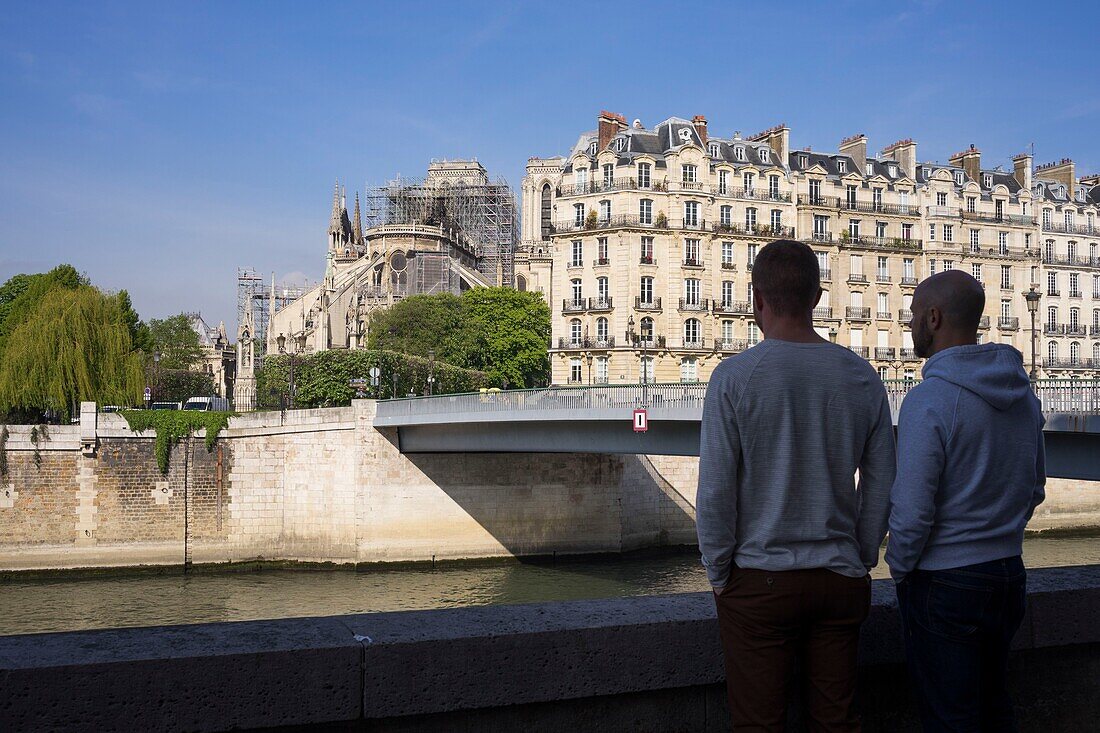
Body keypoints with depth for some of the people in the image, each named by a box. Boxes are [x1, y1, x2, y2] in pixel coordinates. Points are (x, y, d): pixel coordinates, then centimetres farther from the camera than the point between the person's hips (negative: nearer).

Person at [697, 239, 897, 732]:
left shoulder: (734, 377, -11)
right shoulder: (862, 377, 2)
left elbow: (715, 492, -11)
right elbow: (881, 485, 6)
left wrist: (719, 575, 1)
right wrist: (861, 561, 16)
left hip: (759, 580, -4)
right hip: (841, 580, 4)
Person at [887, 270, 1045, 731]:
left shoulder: (929, 400, -21)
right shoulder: (1021, 392, 4)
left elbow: (912, 511, -21)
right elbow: (1034, 490, 13)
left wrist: (899, 569, -5)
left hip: (944, 584, -7)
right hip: (1008, 573, 8)